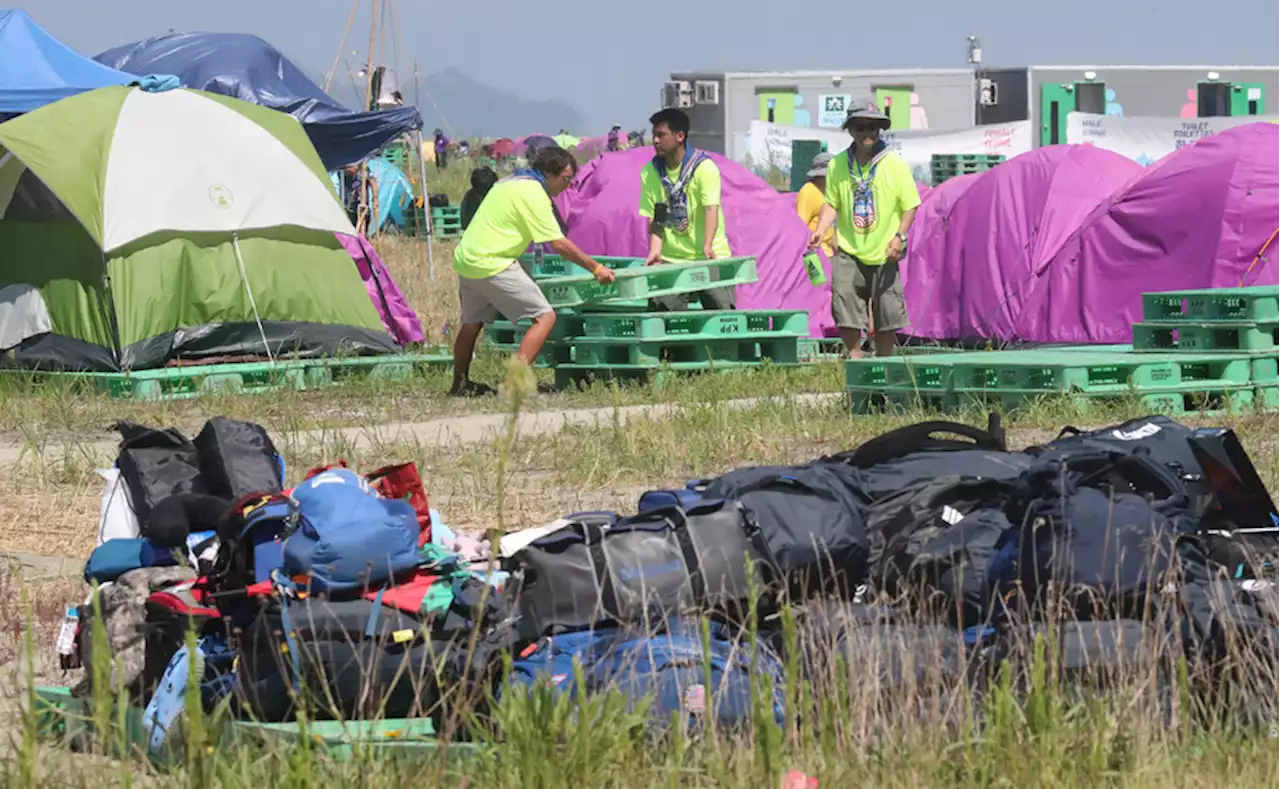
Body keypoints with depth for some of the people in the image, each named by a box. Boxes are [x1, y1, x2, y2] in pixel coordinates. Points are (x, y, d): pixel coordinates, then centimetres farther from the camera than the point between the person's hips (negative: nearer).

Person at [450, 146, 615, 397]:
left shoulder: (511, 183, 17)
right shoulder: (533, 193, -13)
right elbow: (559, 244, -14)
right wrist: (595, 268, -8)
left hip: (466, 260, 10)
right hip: (492, 265, -10)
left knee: (472, 323, 26)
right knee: (545, 317, -10)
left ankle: (460, 385, 37)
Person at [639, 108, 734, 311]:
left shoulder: (704, 167, -10)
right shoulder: (650, 172, 3)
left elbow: (711, 208, -21)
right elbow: (655, 217, 2)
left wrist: (707, 245, -36)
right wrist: (655, 250, -14)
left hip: (708, 257, -3)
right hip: (670, 259, 3)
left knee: (722, 308, -9)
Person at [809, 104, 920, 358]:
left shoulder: (895, 164, -4)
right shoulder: (838, 165, 2)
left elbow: (910, 205, -1)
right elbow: (831, 203, 9)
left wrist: (900, 236, -13)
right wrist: (820, 231, -6)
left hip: (884, 252, -1)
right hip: (848, 251, 1)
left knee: (886, 316, 3)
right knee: (846, 315, -6)